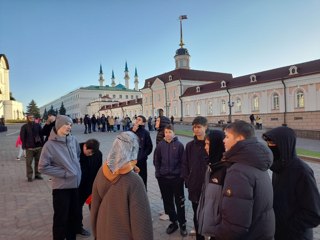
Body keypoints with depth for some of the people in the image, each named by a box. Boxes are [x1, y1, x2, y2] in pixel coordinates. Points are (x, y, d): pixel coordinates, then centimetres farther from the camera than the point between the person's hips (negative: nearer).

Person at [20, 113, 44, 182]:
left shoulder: (38, 125, 8)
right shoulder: (24, 127, 1)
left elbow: (41, 135, 9)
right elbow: (22, 137, -2)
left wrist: (42, 144, 4)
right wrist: (24, 145, -7)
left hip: (39, 146, 3)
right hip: (29, 147, -2)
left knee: (38, 162, 9)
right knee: (29, 162, 0)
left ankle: (37, 174, 20)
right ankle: (29, 176, 10)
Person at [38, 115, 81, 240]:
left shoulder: (73, 140, 0)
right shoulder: (50, 145, -14)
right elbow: (43, 167, -14)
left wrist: (77, 171, 8)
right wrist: (64, 173, -15)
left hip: (75, 184, 5)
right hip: (61, 187, -5)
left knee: (74, 215, 19)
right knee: (61, 218, 9)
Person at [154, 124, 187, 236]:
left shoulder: (179, 145, -7)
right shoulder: (160, 145, 0)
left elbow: (182, 161, -4)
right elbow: (156, 161, 5)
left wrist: (182, 174, -7)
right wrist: (158, 174, 0)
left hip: (177, 178, -2)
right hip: (163, 178, 3)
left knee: (179, 202, 6)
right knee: (168, 201, 13)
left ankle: (182, 224, 22)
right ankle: (173, 222, 30)